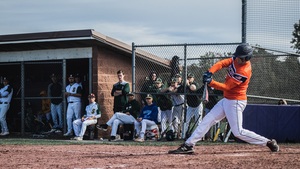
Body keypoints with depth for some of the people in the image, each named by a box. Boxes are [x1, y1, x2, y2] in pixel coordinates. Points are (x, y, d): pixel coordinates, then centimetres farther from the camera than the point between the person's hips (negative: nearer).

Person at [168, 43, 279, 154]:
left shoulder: (244, 72, -24)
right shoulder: (236, 60, -1)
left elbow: (226, 87, -24)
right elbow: (222, 63, -7)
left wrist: (210, 82, -33)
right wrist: (210, 72, -25)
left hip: (236, 102, -9)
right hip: (227, 100, 9)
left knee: (238, 132, -6)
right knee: (208, 120, 4)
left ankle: (269, 142, 4)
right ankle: (188, 145, 5)